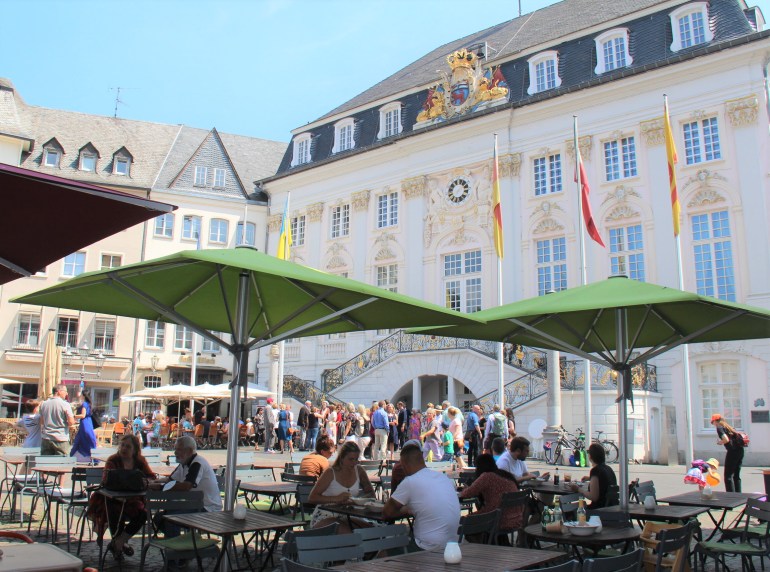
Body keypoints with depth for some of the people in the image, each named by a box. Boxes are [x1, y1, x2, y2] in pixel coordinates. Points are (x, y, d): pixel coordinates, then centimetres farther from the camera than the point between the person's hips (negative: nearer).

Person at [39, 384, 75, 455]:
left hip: (46, 439, 5)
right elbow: (71, 422, -14)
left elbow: (41, 422, 15)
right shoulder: (65, 404, -11)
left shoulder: (43, 404, 6)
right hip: (60, 439, -5)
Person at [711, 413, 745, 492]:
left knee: (728, 476, -4)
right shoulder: (727, 426, 20)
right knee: (736, 475, 16)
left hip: (732, 451, -8)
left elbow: (726, 439, -17)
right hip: (740, 450, 8)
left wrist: (719, 442, 0)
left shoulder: (719, 428, -5)